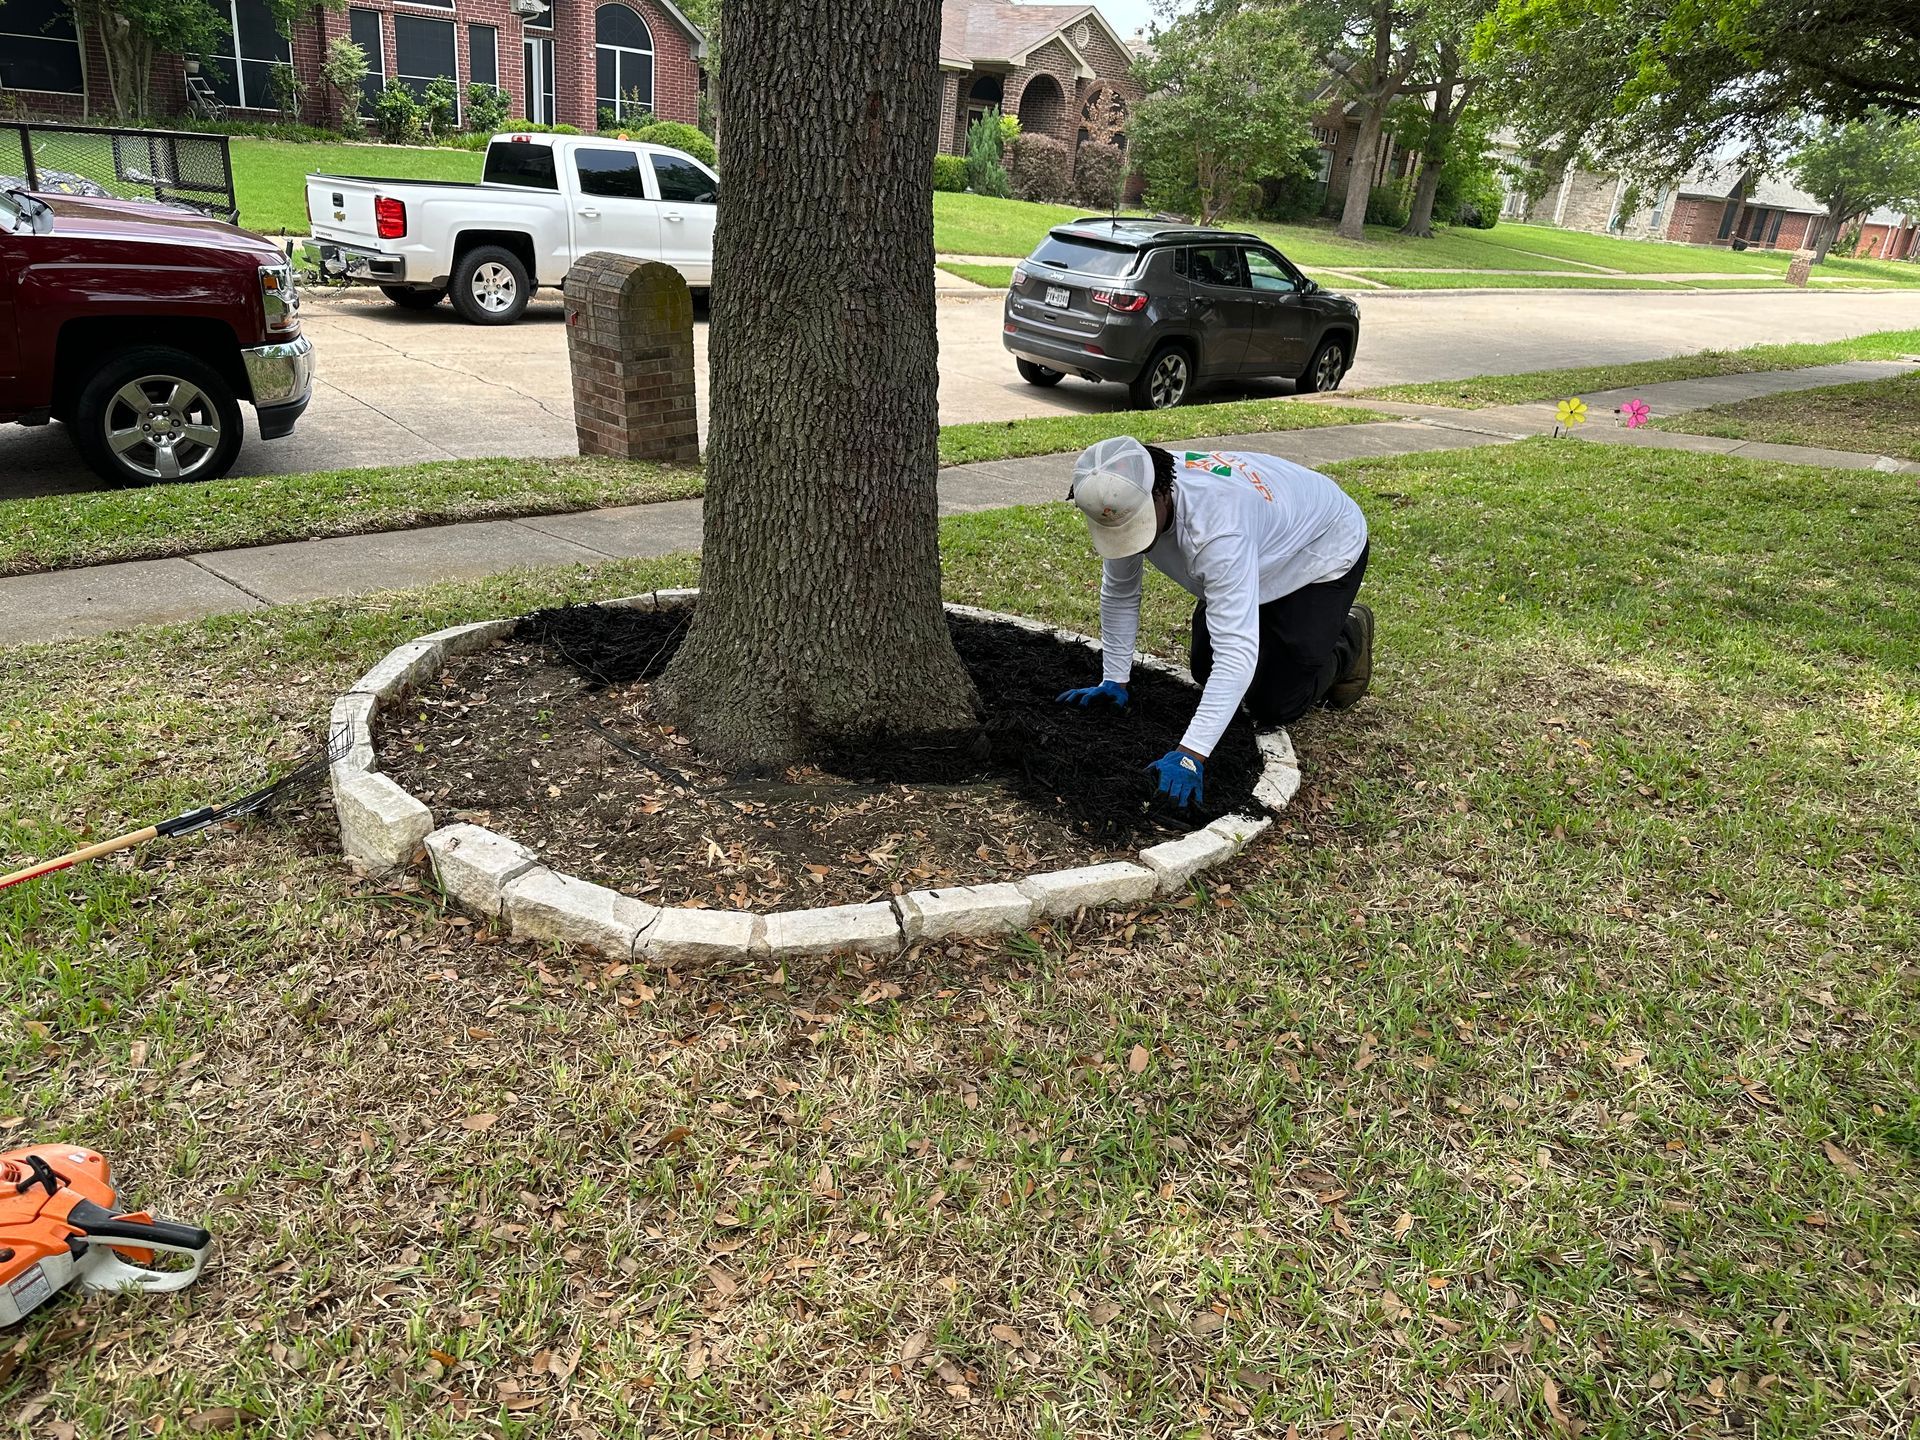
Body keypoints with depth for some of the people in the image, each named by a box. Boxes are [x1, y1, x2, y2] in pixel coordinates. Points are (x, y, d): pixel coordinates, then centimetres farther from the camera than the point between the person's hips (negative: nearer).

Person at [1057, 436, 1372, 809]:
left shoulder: (1215, 523, -47)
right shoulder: (1125, 502, -24)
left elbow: (1237, 651, -50)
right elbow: (1118, 594, -7)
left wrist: (1191, 754, -55)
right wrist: (1114, 681, -8)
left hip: (1325, 550, -7)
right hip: (1265, 555, 7)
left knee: (1272, 706, -9)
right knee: (1206, 671, 9)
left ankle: (1349, 637, 17)